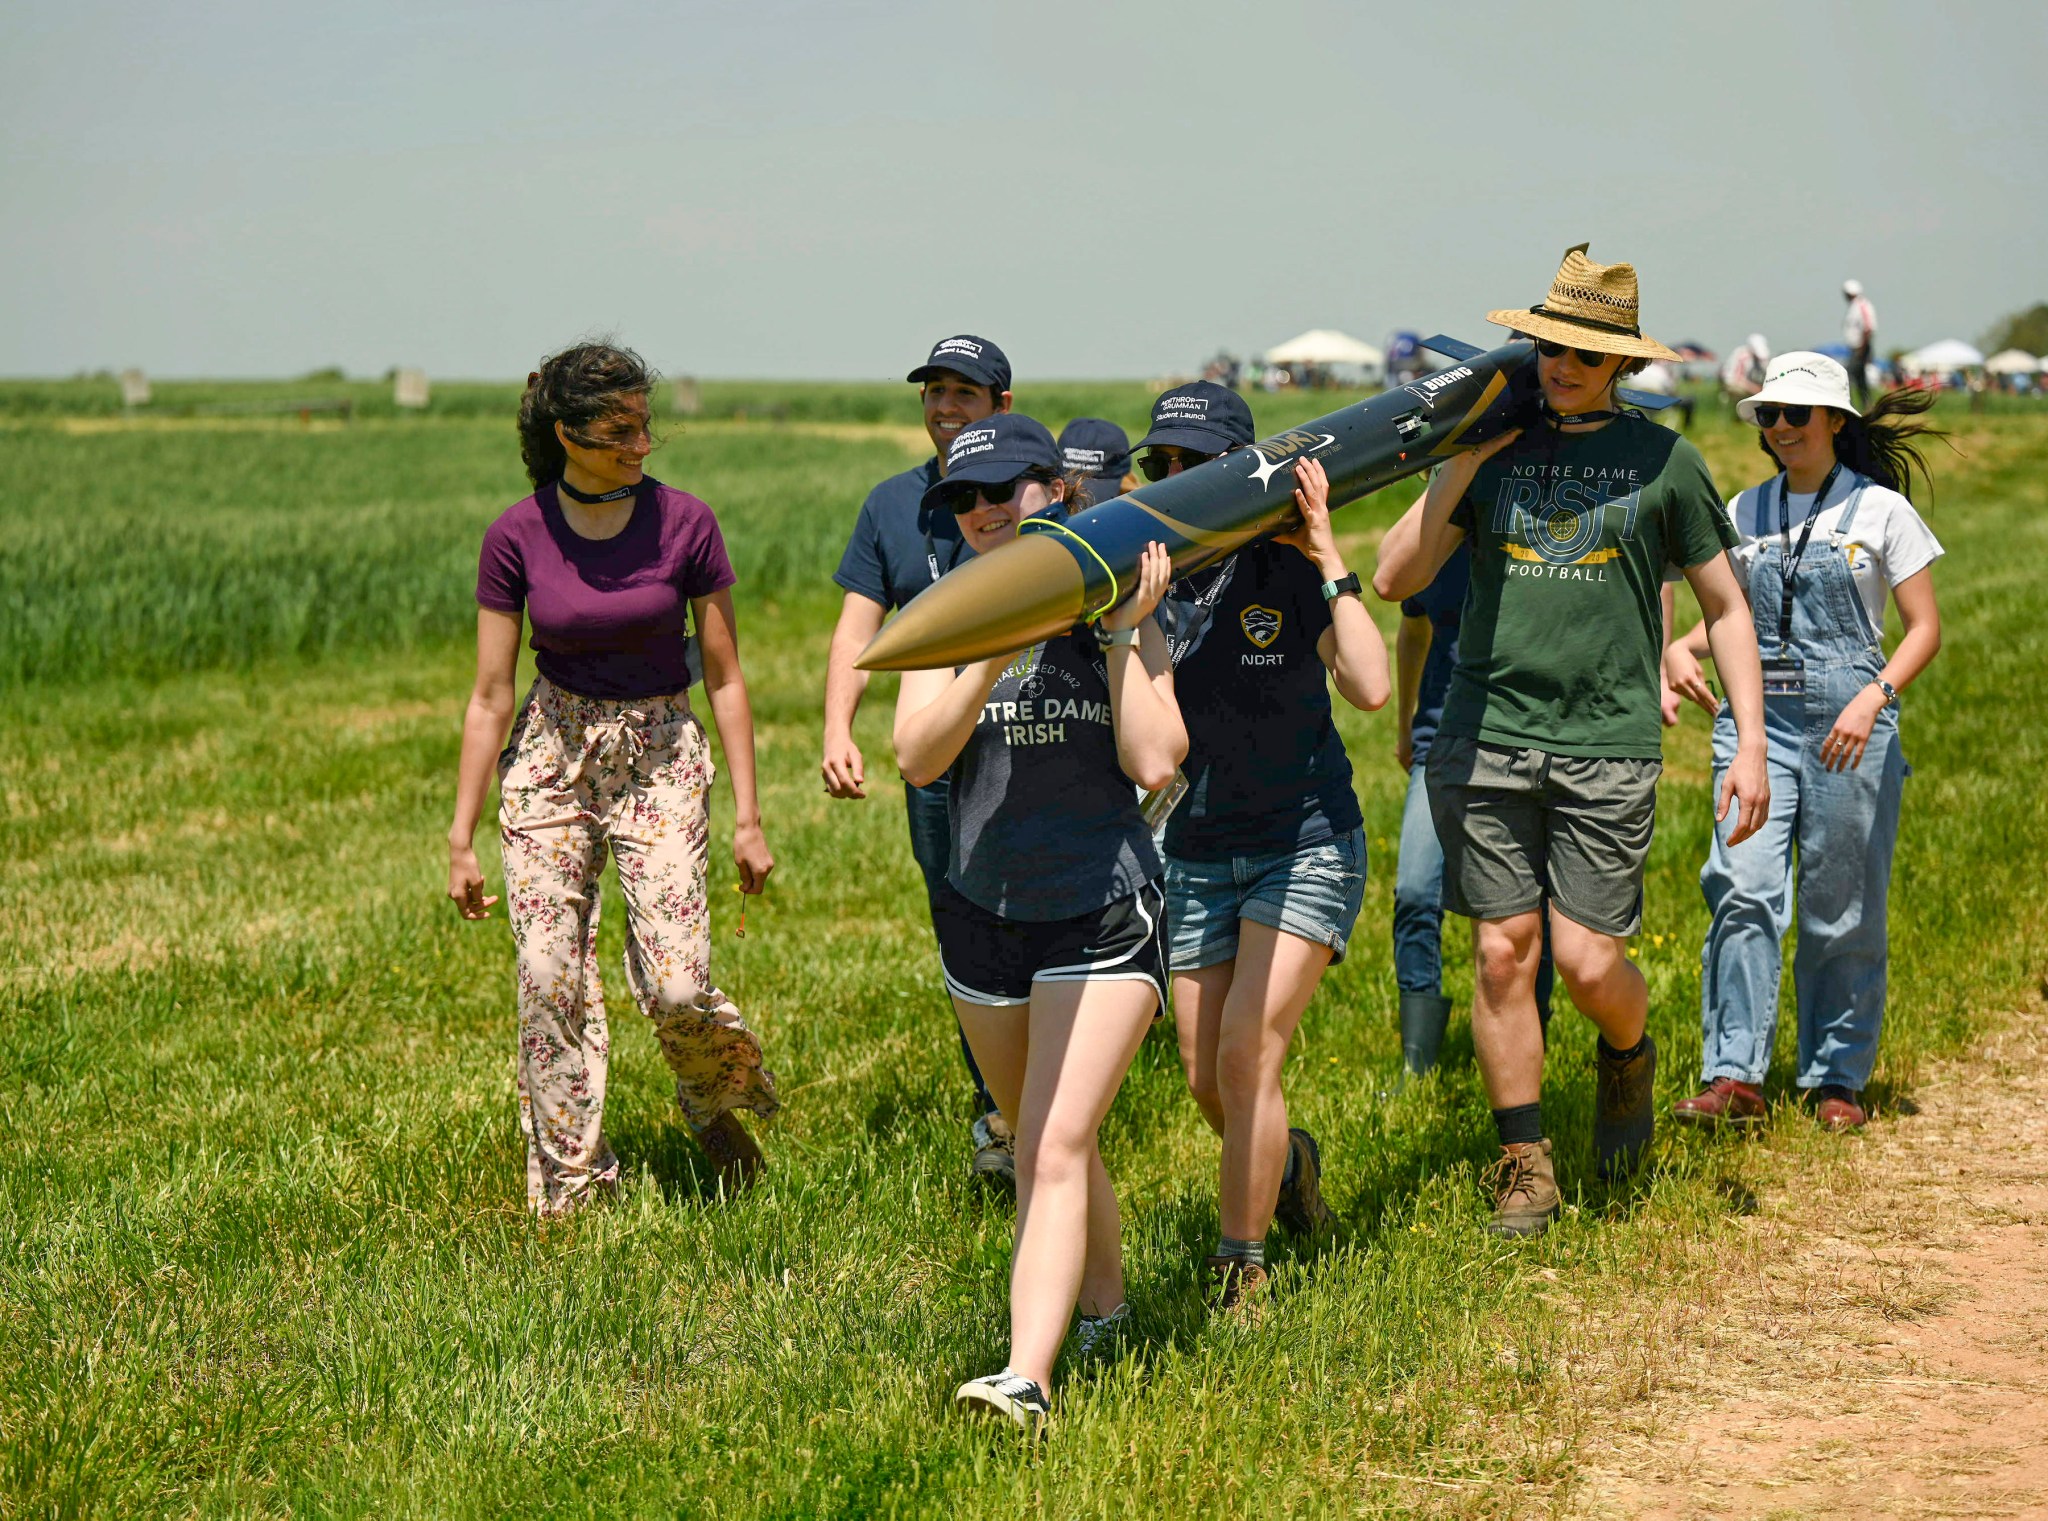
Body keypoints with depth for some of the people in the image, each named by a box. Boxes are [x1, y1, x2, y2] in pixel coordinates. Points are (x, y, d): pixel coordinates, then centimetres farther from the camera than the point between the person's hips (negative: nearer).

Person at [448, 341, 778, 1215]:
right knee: (549, 984, -4)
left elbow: (725, 678, -1)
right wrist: (461, 839, -1)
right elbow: (490, 697, 0)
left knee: (674, 985, -11)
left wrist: (747, 815, -2)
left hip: (660, 758, -1)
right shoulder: (517, 537, -6)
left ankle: (718, 1092, 22)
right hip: (550, 758, 1)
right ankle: (569, 1185, 10)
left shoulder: (684, 524, -7)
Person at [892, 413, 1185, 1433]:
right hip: (983, 912, 4)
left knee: (1055, 1150, -15)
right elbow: (917, 756, -13)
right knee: (1043, 1142, 18)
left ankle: (1026, 1380, -24)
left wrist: (1124, 630, -15)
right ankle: (1101, 1303, 41)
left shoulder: (1122, 619, -4)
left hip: (1103, 915, -4)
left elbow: (1156, 763, -15)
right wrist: (996, 651, -22)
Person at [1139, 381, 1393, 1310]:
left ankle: (1239, 1268, -3)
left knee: (1247, 1055, -15)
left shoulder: (1289, 572, -10)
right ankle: (1287, 1162, 41)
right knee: (1206, 1081, 7)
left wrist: (1327, 561, -22)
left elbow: (1370, 688, -22)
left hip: (1305, 843, -4)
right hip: (1198, 854, 4)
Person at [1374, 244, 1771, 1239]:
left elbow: (1724, 607, 10)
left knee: (1587, 961, -7)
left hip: (1608, 746, -2)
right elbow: (1394, 580, 4)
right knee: (1501, 951, 2)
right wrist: (1460, 468, -5)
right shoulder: (1492, 449, 8)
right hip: (1486, 737, 2)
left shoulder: (1663, 460, 5)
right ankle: (1524, 1165, 14)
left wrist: (1750, 745, 2)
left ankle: (1628, 1055, 28)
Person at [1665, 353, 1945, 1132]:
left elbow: (1925, 627, 0)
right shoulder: (1745, 511, 12)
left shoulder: (1880, 509, 1)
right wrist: (1679, 647, 0)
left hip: (1848, 724, -2)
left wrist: (1873, 697, -17)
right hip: (1756, 718, 3)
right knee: (1744, 887, -14)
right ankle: (1735, 1077, -15)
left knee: (1843, 910, 1)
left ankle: (1838, 1079, 14)